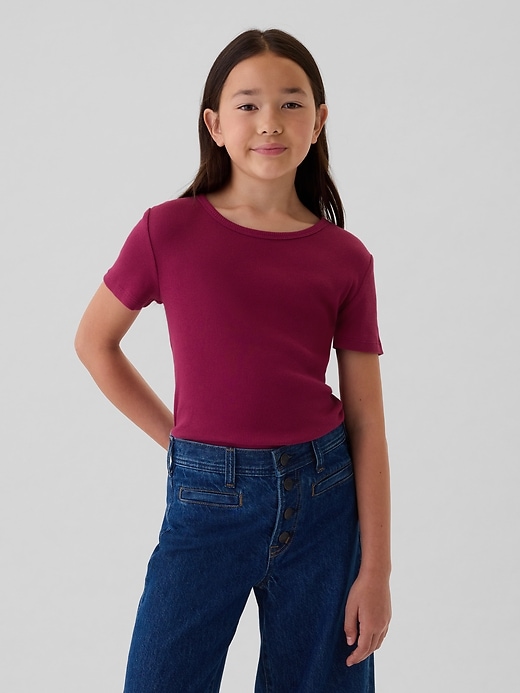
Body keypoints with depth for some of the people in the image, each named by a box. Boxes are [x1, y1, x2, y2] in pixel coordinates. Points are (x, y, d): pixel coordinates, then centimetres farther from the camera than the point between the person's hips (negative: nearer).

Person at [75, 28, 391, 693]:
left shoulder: (345, 260, -1)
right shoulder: (168, 231, -5)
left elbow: (366, 420, 0)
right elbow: (94, 342, 9)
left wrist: (376, 570, -2)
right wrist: (176, 439, 5)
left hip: (322, 495, 2)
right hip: (207, 496, -1)